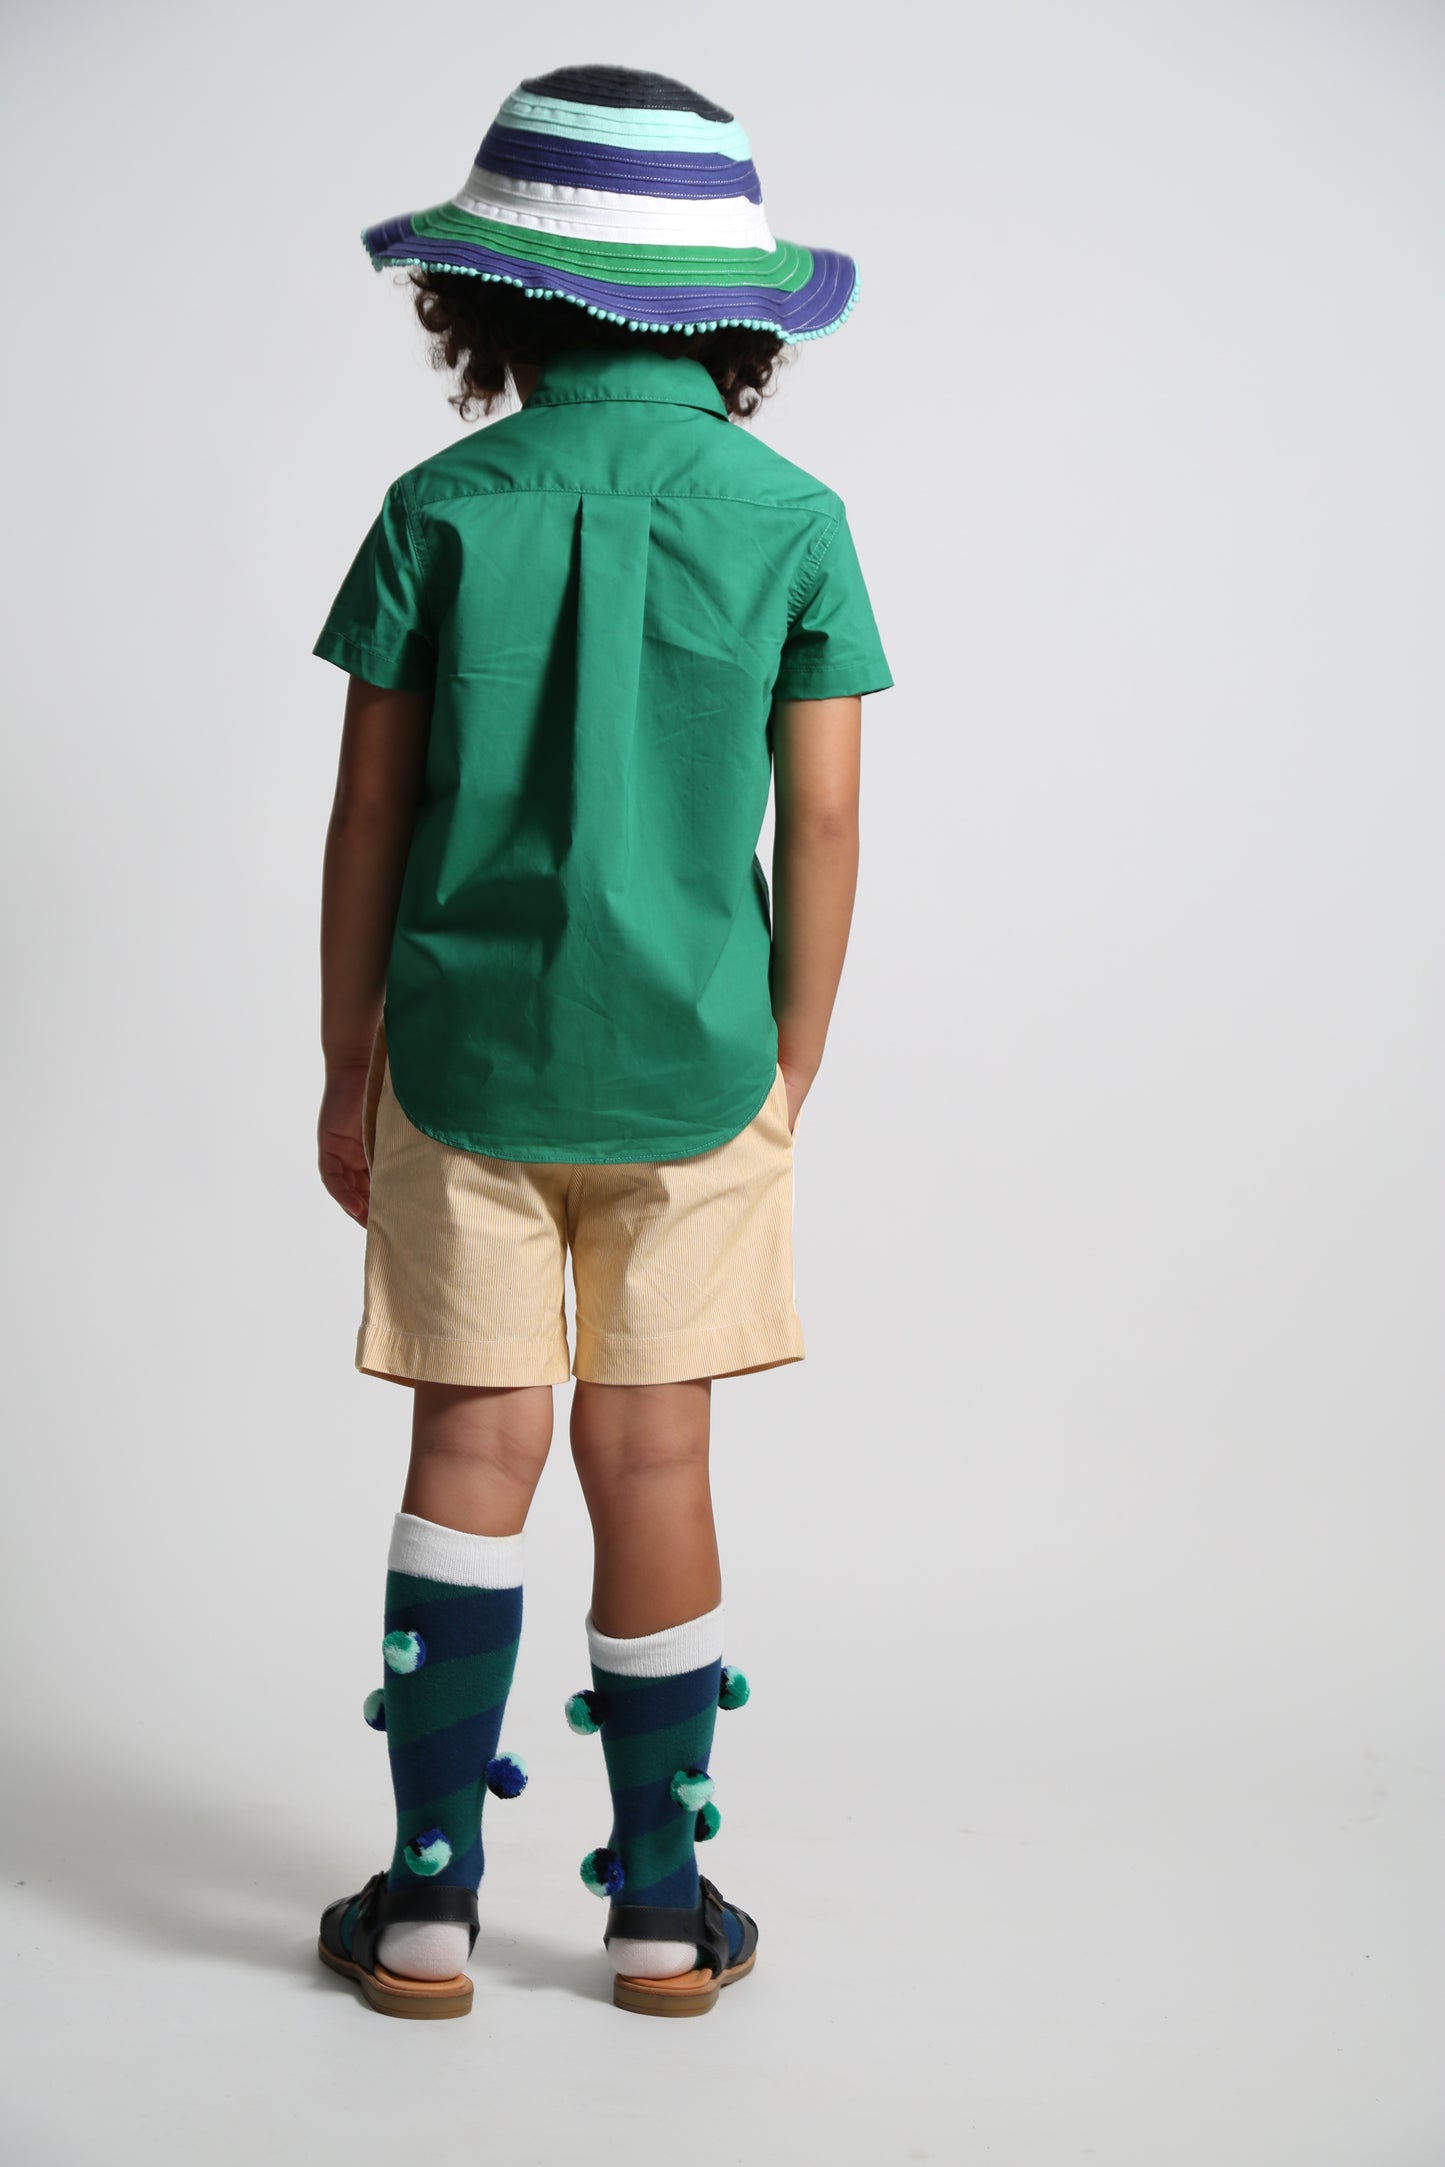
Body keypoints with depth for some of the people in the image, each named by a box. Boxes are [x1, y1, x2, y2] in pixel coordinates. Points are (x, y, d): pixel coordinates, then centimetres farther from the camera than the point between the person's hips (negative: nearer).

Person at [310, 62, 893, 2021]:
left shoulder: (445, 507, -4)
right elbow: (822, 829, -3)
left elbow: (369, 814, -1)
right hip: (692, 1058, 0)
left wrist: (346, 1070, 8)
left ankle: (430, 1903, 11)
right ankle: (661, 1909, 17)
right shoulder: (790, 519, -3)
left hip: (466, 1050, 0)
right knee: (651, 1455, 8)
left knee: (474, 1447, 7)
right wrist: (791, 1075, 7)